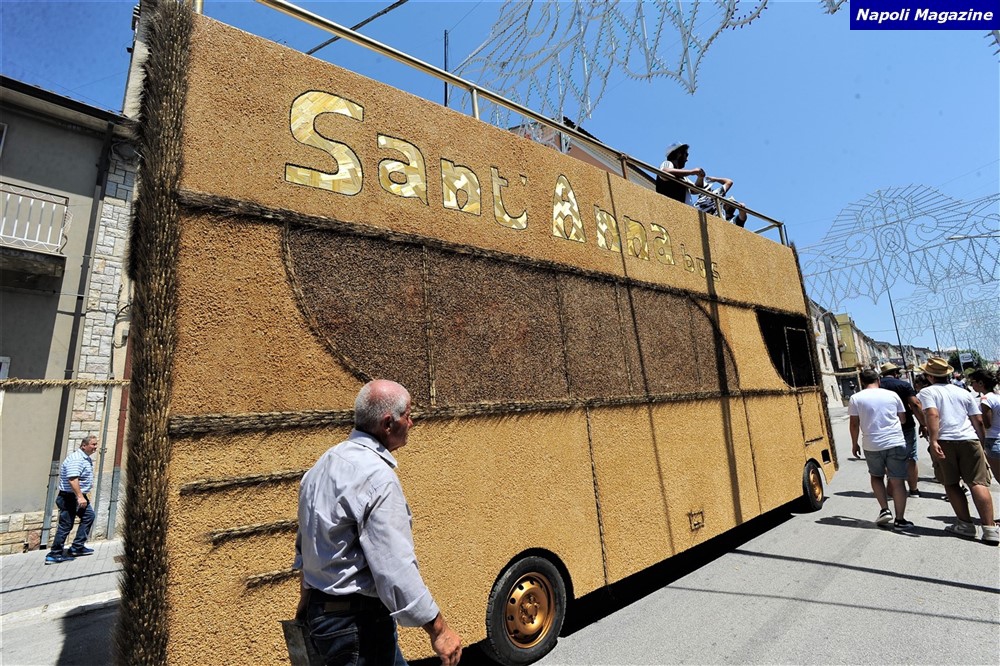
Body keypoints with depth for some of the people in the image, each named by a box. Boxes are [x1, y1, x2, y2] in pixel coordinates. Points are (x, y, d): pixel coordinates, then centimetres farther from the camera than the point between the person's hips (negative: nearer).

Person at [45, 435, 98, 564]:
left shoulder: (87, 458, 11)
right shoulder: (76, 459, -23)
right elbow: (72, 479, -30)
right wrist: (80, 497, -32)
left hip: (79, 496, 10)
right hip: (70, 497, -10)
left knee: (88, 516, 14)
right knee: (66, 525, -3)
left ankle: (77, 547, 20)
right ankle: (54, 555, 9)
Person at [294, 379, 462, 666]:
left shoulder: (325, 463, 4)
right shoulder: (377, 476, -25)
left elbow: (304, 543, 14)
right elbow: (396, 569, -27)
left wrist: (306, 603, 26)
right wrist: (439, 629, -17)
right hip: (357, 622, -9)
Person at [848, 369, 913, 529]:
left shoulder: (856, 398, -1)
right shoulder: (892, 395, 6)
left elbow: (854, 424, 0)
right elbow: (903, 419, 14)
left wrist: (854, 444, 10)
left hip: (872, 445, -1)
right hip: (896, 443, 1)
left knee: (876, 476, 21)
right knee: (897, 481, 6)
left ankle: (884, 510, 11)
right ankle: (900, 520, 11)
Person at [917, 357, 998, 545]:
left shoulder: (926, 392, 2)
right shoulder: (964, 393, 16)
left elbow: (932, 414, -15)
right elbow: (978, 421, 14)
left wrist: (933, 441, -20)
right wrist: (982, 443, 23)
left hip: (943, 442, -3)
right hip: (969, 440, 4)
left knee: (951, 484, 9)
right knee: (978, 483, 1)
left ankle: (966, 524, 14)